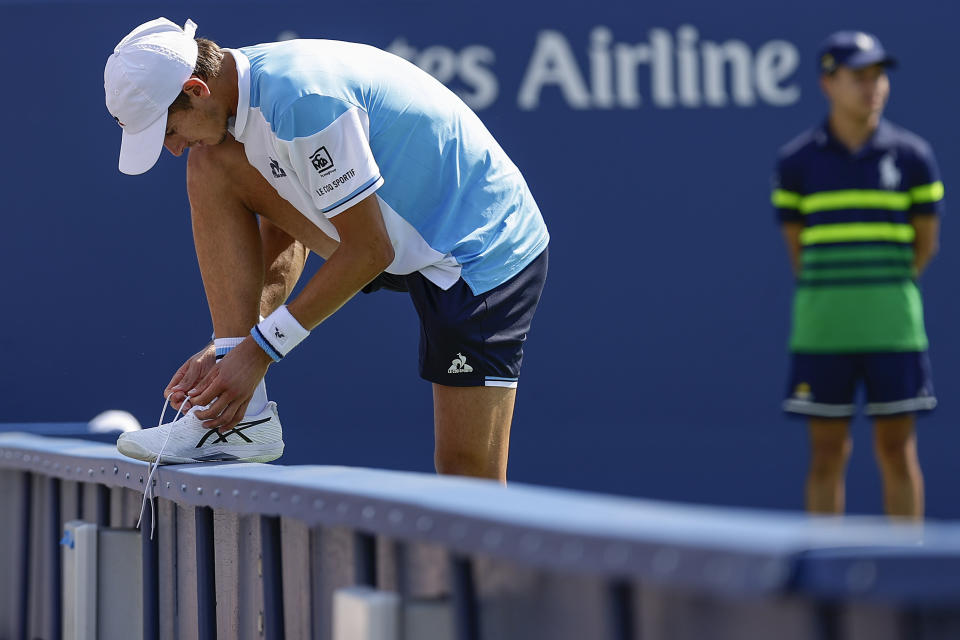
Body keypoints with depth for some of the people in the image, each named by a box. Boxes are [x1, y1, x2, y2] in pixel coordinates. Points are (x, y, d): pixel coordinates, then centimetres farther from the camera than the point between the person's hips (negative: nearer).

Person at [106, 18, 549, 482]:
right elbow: (286, 240, 8)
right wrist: (228, 349, -2)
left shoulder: (299, 101, -30)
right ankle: (241, 413, -8)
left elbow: (370, 252, -25)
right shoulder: (246, 88, -1)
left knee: (469, 482, -14)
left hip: (484, 249, -9)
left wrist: (259, 350, -19)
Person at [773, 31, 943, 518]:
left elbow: (925, 243, 9)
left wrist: (884, 292, 10)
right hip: (821, 327, 0)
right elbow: (796, 246, 9)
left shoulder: (912, 155, 2)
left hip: (893, 327, 0)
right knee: (827, 453, 3)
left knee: (897, 450, 2)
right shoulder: (796, 161, 2)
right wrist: (830, 297, 7)